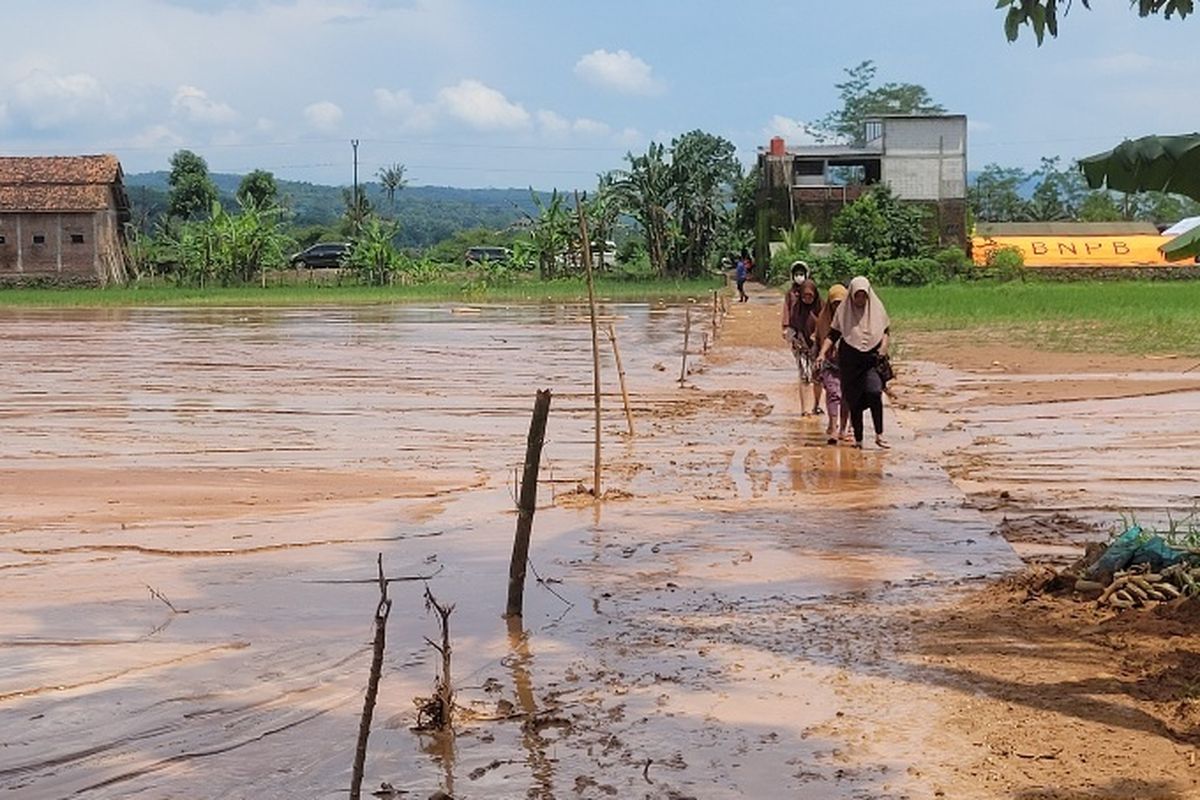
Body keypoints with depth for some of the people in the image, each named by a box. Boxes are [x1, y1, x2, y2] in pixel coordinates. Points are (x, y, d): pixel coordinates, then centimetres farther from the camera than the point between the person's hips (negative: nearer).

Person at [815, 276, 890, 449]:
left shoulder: (876, 308, 2)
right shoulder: (843, 311, -1)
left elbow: (885, 330, 12)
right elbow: (833, 335, 1)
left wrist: (884, 345, -8)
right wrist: (822, 353, -11)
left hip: (872, 358, 0)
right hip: (850, 360, 1)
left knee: (874, 393, -20)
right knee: (854, 401, 3)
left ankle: (879, 435, -13)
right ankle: (858, 439, 12)